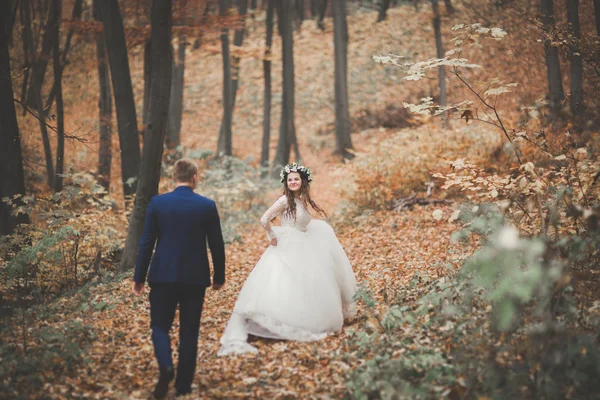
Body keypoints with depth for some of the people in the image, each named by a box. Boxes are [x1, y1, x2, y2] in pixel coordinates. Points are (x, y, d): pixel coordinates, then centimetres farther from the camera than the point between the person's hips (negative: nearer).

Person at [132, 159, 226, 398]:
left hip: (163, 275, 0)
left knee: (160, 325, 11)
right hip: (195, 278, 1)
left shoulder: (157, 203, -4)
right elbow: (217, 245, 1)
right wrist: (219, 276, 14)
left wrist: (139, 277, 5)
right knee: (189, 331, 10)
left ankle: (165, 367, -15)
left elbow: (146, 242, -3)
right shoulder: (207, 206, -4)